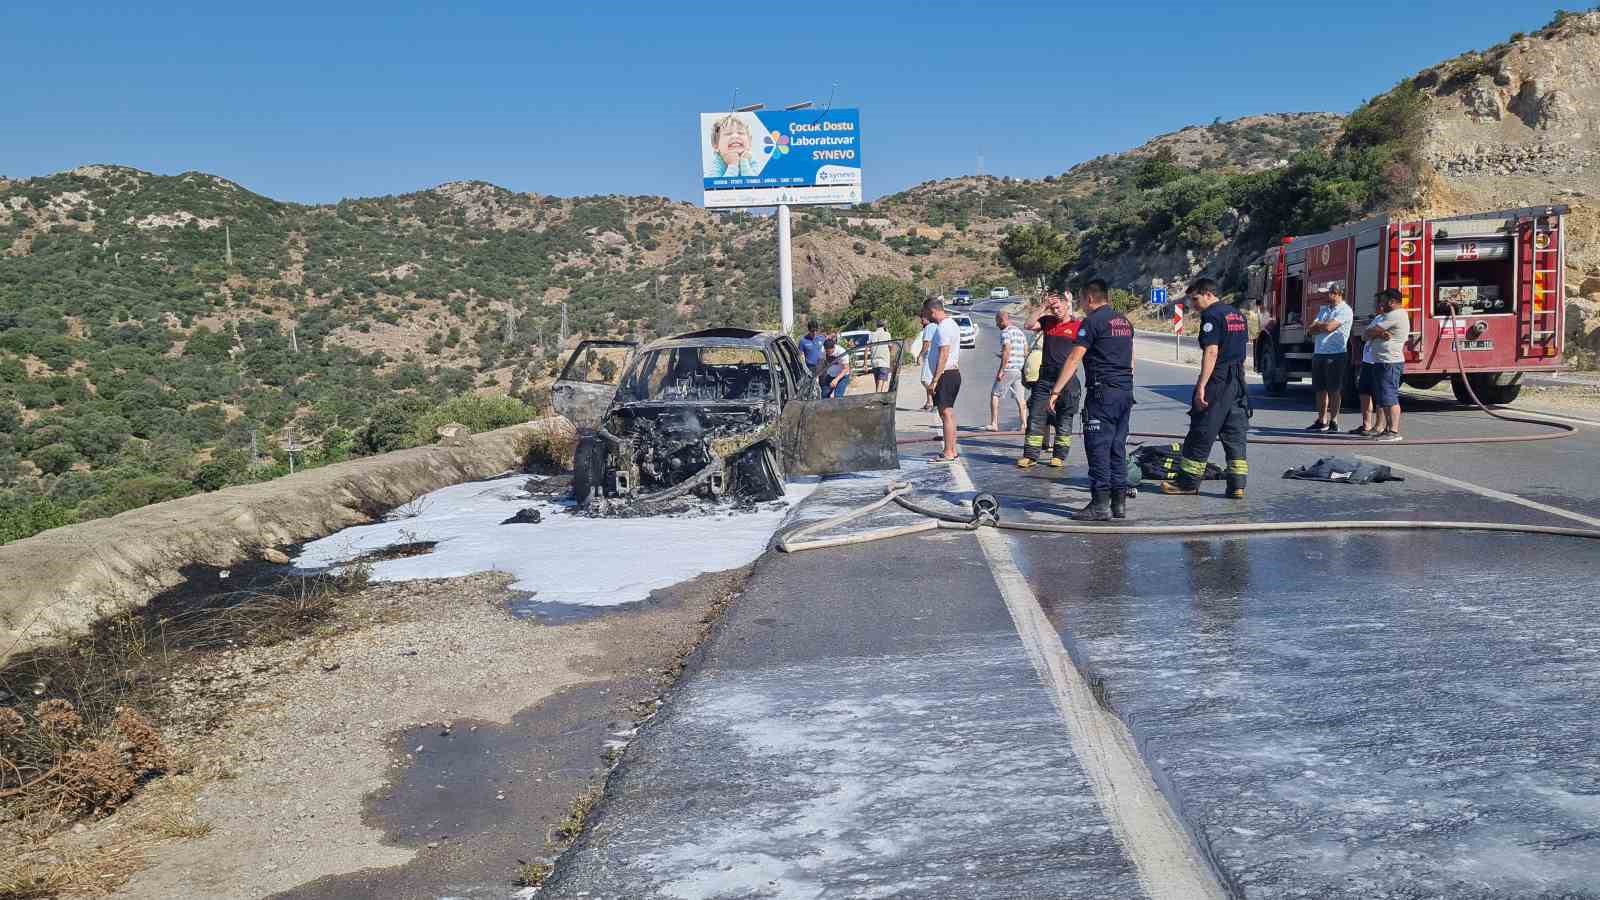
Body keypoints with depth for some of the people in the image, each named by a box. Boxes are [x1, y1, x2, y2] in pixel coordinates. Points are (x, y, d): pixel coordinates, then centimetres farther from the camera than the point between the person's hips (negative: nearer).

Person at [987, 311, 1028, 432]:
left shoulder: (1006, 332, -10)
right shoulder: (1020, 332, 16)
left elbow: (1006, 352, -19)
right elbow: (1025, 353, 17)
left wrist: (1001, 371, -18)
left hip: (1008, 369, -8)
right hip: (1020, 370, 8)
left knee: (994, 395, 1)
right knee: (1020, 398, 10)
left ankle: (994, 424, -3)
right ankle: (1024, 424, 6)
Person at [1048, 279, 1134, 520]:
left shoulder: (1092, 321, -8)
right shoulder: (1124, 321, 17)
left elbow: (1074, 359, -13)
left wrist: (1055, 391, -12)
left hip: (1102, 392, -8)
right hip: (1126, 391, 8)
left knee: (1098, 447, -5)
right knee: (1118, 447, 11)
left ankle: (1100, 504, -6)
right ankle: (1119, 502, 13)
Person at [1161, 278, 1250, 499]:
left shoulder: (1211, 316, -12)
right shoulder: (1238, 315, 17)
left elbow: (1211, 352, -20)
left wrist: (1201, 386, -22)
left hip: (1217, 380, -9)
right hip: (1238, 381, 9)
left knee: (1201, 433, 0)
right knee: (1236, 434, 8)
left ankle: (1188, 482, 7)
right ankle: (1237, 485, 6)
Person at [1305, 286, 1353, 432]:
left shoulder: (1345, 310, -6)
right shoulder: (1324, 309, 18)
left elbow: (1329, 327, -18)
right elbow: (1310, 330, 9)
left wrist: (1317, 325, 1)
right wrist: (1323, 327, -8)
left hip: (1336, 354, -7)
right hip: (1319, 353, 7)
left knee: (1334, 390, -2)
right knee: (1320, 389, 9)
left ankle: (1333, 422, 3)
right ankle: (1321, 421, 15)